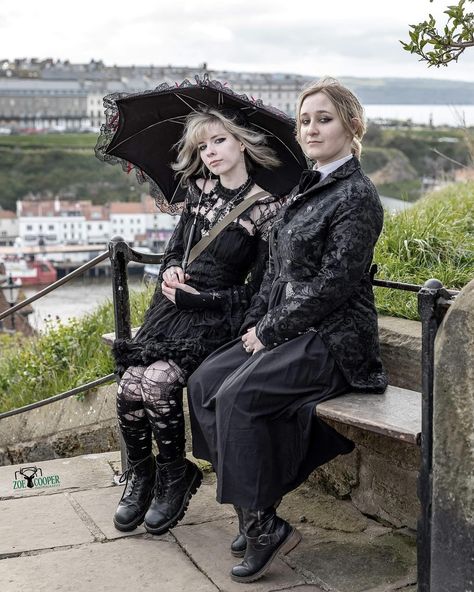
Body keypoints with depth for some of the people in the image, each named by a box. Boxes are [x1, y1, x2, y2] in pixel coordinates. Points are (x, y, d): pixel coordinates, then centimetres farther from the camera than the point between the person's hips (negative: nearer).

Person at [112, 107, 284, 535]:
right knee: (130, 383, -18)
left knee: (158, 381, -27)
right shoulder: (199, 191, 12)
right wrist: (171, 270, -1)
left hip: (217, 316, -5)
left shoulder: (267, 208, -5)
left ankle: (175, 476, -2)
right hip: (172, 306, 5)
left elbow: (257, 291, -6)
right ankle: (139, 474, 5)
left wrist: (194, 297, -11)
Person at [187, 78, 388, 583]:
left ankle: (264, 524, -11)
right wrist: (262, 322, 4)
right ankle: (252, 511, 0)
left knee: (239, 394, -25)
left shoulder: (356, 195, -11)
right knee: (204, 381, -6)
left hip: (333, 339, -9)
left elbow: (333, 283, -18)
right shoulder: (305, 188, 16)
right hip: (286, 331, 9)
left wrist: (271, 331, -14)